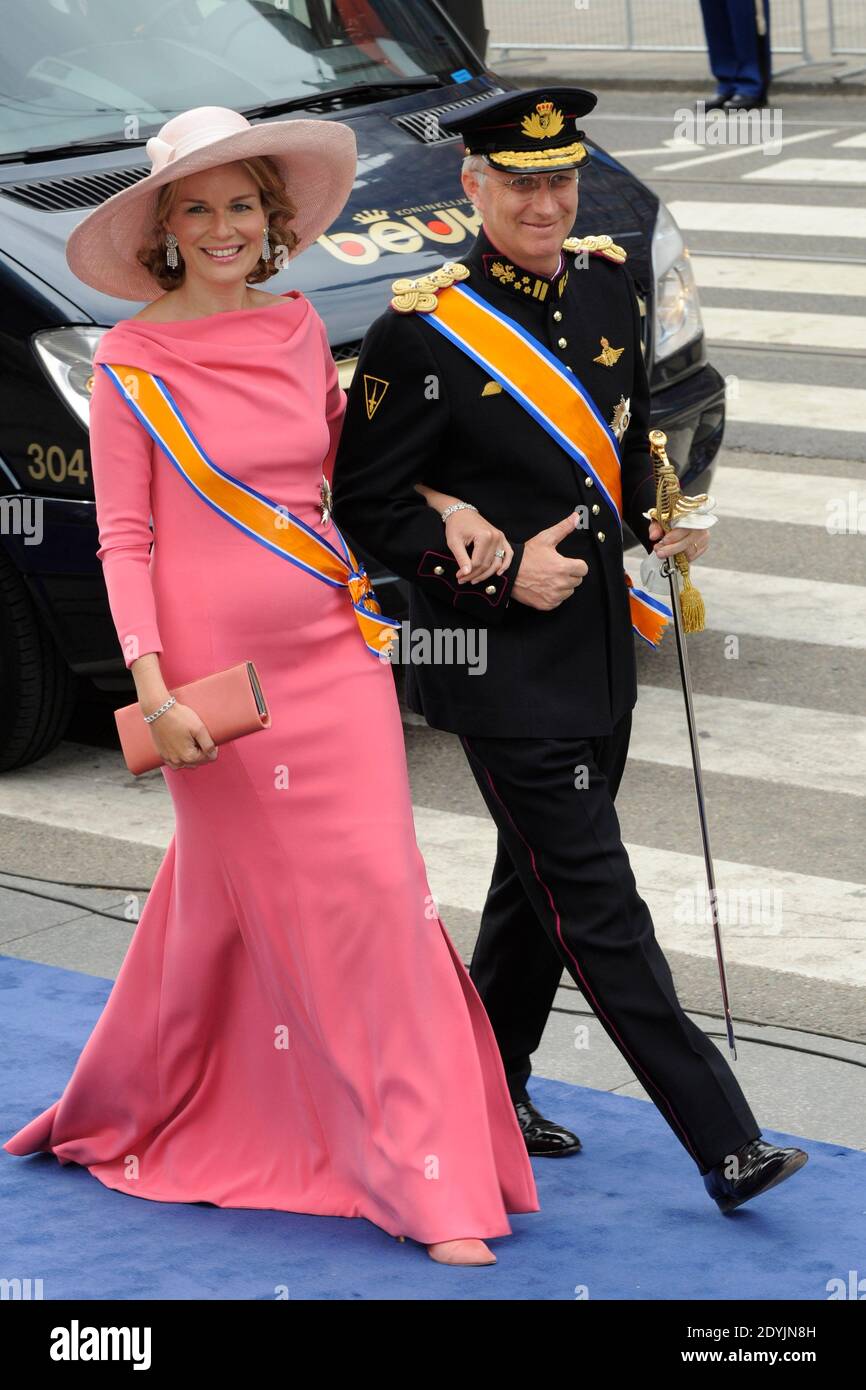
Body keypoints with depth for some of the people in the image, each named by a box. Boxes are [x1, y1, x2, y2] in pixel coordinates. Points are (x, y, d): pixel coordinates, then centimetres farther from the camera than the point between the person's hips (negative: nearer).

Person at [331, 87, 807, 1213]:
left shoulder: (606, 284, 6)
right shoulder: (420, 334, -14)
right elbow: (368, 508, -10)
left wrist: (660, 519, 2)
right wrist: (500, 572, -18)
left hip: (600, 644, 7)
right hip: (502, 663, -7)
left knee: (540, 883, 18)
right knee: (597, 902, -7)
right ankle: (726, 1145, -9)